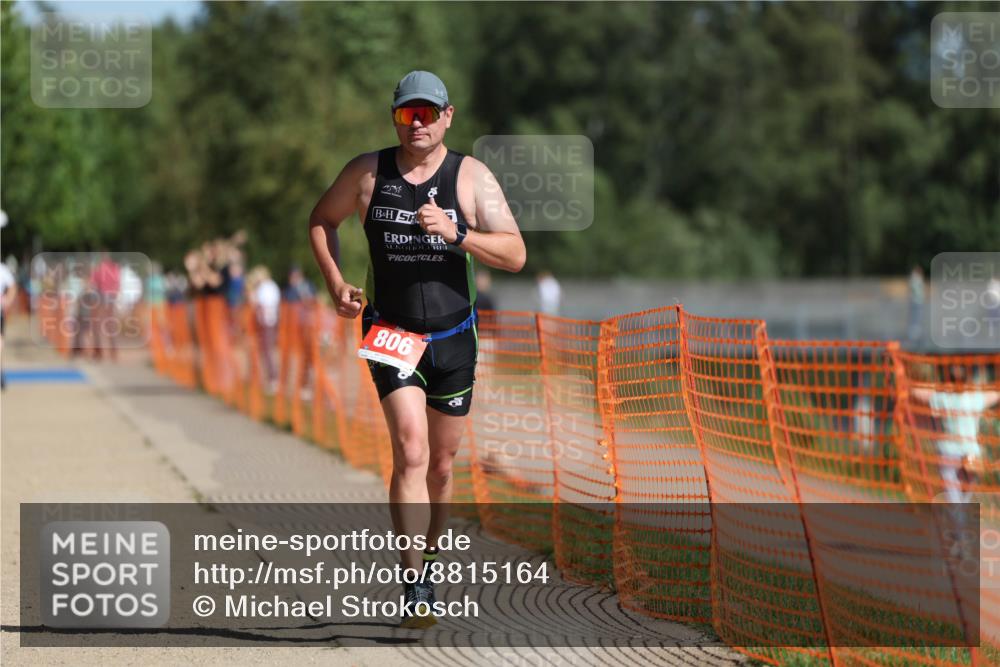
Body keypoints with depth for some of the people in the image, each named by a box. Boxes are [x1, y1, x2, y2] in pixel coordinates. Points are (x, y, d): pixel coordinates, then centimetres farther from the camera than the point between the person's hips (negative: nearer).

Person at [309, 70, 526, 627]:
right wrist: (336, 282, 2)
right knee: (411, 450, -19)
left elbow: (515, 255, -9)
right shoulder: (367, 173, -1)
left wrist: (456, 233, -24)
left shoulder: (472, 176, -3)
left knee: (441, 463, 11)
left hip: (454, 337, 2)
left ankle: (430, 549, 35)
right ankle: (416, 585, -22)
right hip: (390, 331, -2)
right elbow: (322, 220, 17)